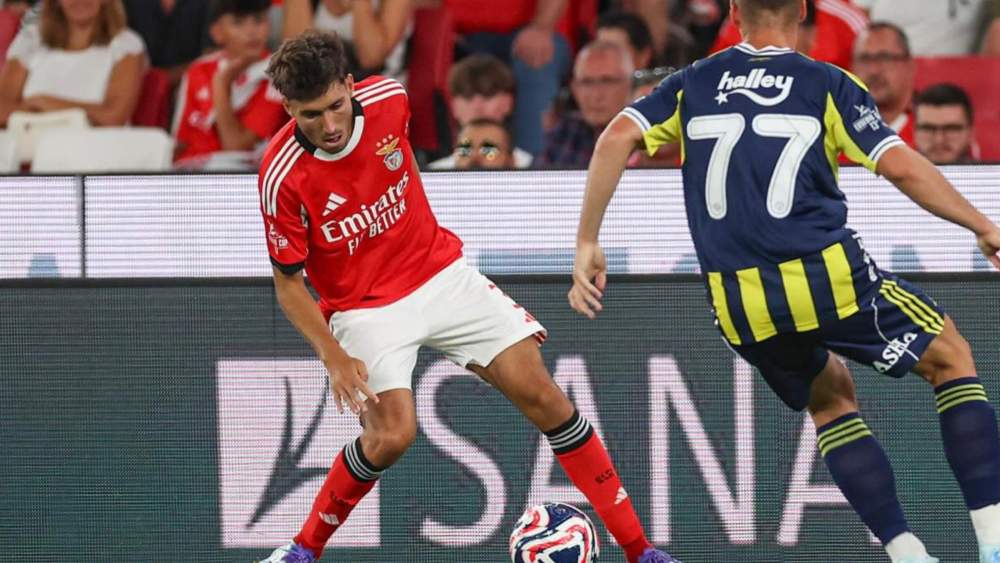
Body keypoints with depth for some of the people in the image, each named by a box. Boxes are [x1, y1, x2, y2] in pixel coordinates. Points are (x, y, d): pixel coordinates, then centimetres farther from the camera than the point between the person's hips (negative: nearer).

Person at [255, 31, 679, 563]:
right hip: (364, 307, -4)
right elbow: (288, 284, -13)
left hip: (441, 273, 4)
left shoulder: (388, 100, -13)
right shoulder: (283, 177, -24)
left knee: (539, 392, -4)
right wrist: (334, 358, -24)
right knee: (392, 434, -24)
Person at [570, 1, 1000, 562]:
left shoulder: (692, 84, 14)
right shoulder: (828, 85, 4)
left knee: (830, 398, 28)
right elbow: (901, 167, -5)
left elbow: (618, 137, 0)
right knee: (952, 359, 17)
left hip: (736, 304, 3)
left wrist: (588, 243, 2)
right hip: (829, 275, -3)